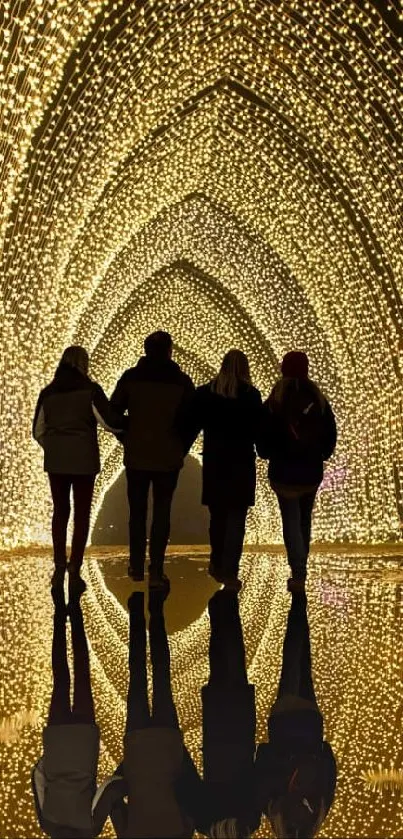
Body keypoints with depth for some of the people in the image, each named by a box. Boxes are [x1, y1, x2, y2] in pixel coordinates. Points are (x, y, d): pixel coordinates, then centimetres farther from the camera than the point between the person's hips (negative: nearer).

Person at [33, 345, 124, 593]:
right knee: (82, 513, 6)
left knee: (60, 511, 15)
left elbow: (38, 430, 10)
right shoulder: (90, 389, -6)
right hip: (84, 460, -3)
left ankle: (59, 568, 16)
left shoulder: (48, 392, 6)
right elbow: (109, 421, -12)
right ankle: (74, 570, 4)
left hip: (55, 461, 4)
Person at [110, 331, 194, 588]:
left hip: (136, 456, 1)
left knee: (137, 511, 14)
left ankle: (137, 567, 21)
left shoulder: (130, 377, -3)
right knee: (162, 513, 6)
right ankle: (156, 572, 5)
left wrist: (127, 438, 12)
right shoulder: (182, 381, -5)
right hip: (168, 458, -1)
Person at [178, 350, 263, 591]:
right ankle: (229, 571, -2)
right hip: (242, 462, -3)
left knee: (217, 515, 17)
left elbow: (189, 426, 0)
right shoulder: (251, 395, -6)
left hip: (214, 462, 3)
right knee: (236, 517, 2)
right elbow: (259, 429, -6)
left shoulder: (204, 393, 0)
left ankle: (218, 564, 29)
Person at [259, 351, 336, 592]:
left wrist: (270, 454, 12)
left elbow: (263, 440, -7)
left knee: (291, 522, 3)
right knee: (304, 520, 18)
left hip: (284, 473, -3)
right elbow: (331, 436, 1)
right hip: (312, 472, 3)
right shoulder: (319, 401, -3)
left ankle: (298, 573, -9)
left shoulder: (273, 403, -10)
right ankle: (300, 570, 27)